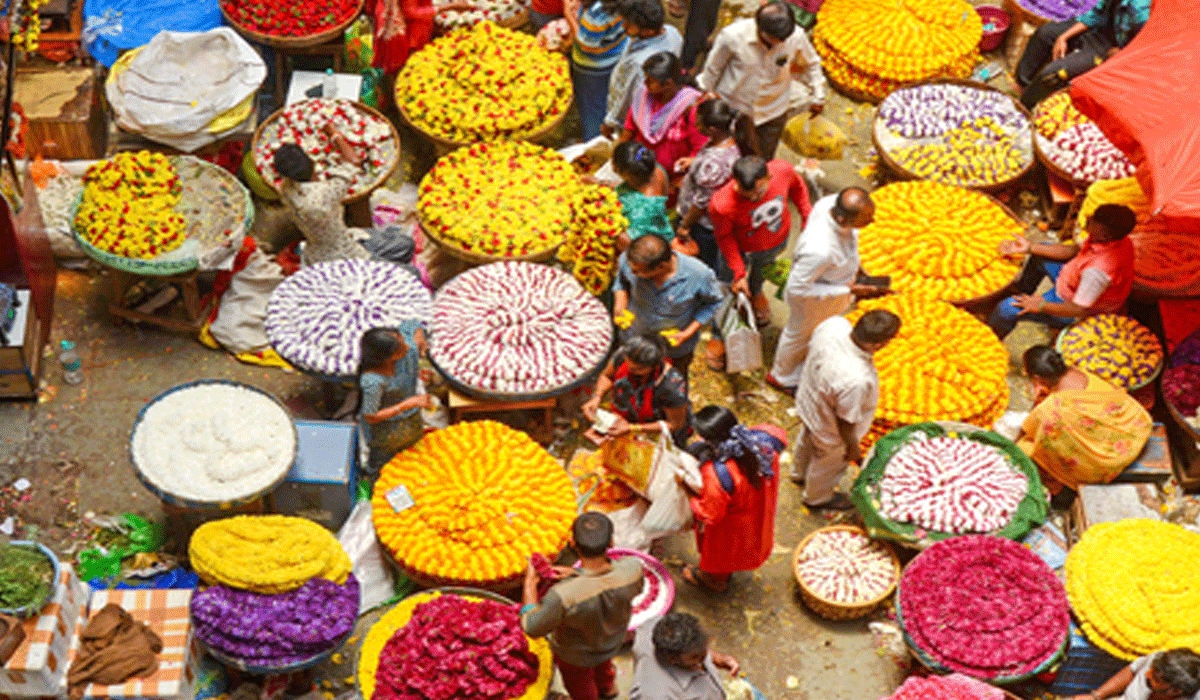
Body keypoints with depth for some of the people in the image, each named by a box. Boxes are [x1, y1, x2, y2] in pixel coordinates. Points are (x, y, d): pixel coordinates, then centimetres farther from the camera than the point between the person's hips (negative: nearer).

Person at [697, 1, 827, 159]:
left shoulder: (796, 37, -19)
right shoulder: (733, 36, -26)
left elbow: (811, 64, 6)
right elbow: (712, 69, -7)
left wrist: (817, 96, 12)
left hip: (772, 115, 2)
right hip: (733, 109, -2)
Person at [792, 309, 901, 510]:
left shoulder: (834, 324, -30)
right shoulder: (856, 381, -48)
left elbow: (812, 348, -6)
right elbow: (846, 421, -30)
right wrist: (853, 447, -9)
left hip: (807, 398, 6)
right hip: (830, 430, -6)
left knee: (807, 440, 38)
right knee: (829, 462, 29)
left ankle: (800, 473, 71)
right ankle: (818, 497, 61)